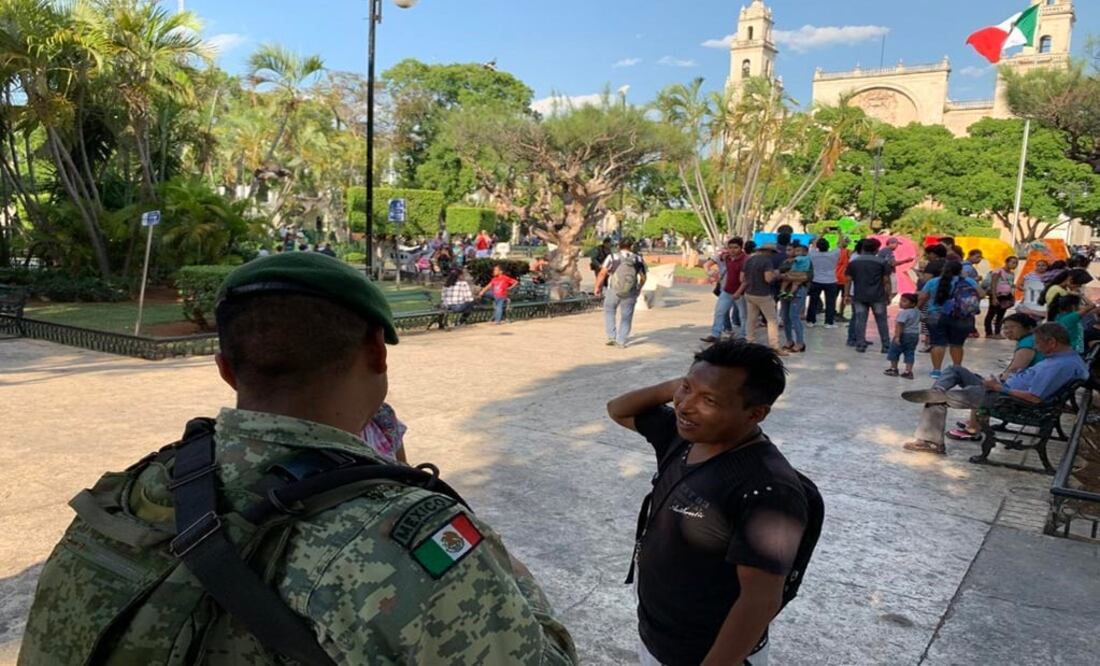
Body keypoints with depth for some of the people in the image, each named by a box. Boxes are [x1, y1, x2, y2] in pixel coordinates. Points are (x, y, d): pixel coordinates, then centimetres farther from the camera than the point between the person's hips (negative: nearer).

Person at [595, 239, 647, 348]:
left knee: (609, 311, 23)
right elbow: (643, 277, 5)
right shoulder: (638, 259, -1)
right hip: (630, 293, 1)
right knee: (626, 316, 16)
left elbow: (602, 274, -15)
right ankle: (621, 341, 15)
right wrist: (639, 288, 23)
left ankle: (611, 337, 16)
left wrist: (598, 287, -3)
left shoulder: (612, 258, -10)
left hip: (614, 291, -1)